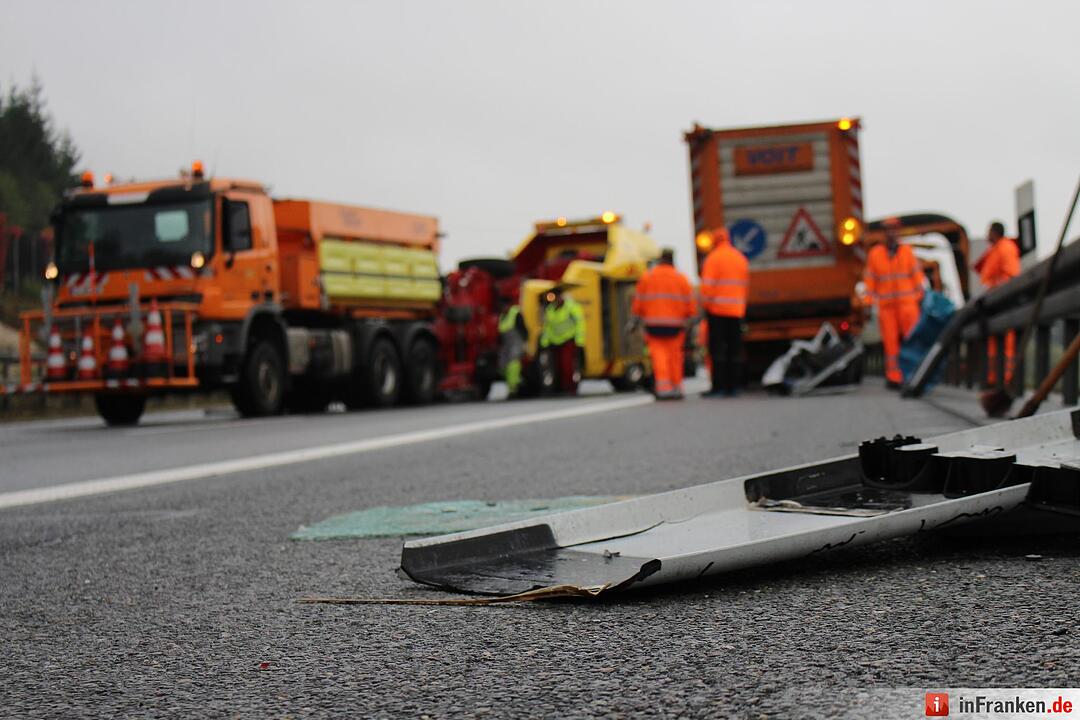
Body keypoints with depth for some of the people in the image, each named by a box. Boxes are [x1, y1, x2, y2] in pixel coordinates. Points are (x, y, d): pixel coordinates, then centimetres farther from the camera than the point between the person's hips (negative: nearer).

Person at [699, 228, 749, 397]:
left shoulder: (713, 258, -7)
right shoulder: (741, 258, 12)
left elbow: (707, 285, -13)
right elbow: (745, 285, 14)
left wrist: (706, 304, -3)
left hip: (717, 310, -5)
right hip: (737, 311, 5)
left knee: (717, 349, -4)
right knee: (734, 349, 8)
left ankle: (718, 386, -7)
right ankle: (732, 386, 9)